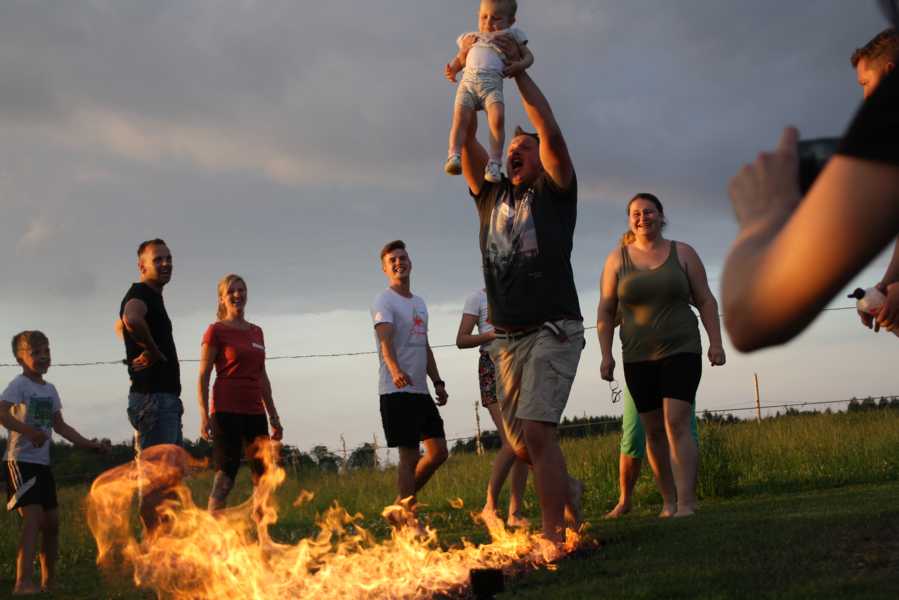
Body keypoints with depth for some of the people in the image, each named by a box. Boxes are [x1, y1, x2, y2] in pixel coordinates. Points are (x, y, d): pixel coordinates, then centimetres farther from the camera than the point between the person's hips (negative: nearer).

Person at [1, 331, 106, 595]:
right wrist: (29, 432, -35)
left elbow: (60, 425, 21)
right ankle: (23, 583, -26)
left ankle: (48, 582, 24)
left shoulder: (49, 389, 14)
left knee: (52, 522, 12)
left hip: (43, 463, 8)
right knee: (33, 519, -21)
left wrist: (87, 443, 14)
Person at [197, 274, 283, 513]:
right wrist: (204, 416, -14)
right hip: (227, 411, -6)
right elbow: (203, 377, -5)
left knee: (264, 477, 5)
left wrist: (273, 416, 17)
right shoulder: (216, 331, -2)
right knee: (225, 476, -11)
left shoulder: (256, 332, 15)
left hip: (254, 412, 7)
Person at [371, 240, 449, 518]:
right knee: (409, 454, -9)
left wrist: (437, 382, 18)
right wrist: (395, 371, -41)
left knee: (439, 452, 7)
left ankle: (403, 500, 19)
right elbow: (385, 341, -24)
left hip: (420, 391, 8)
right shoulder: (383, 301, -7)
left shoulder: (419, 303, 20)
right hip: (397, 391, -8)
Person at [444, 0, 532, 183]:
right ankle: (454, 156, -29)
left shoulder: (511, 35, 27)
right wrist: (452, 69, 10)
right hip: (468, 80, 3)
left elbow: (528, 55, 24)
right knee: (460, 118, -21)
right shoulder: (472, 38, 35)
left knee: (497, 119, -26)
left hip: (492, 82, -2)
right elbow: (459, 60, 33)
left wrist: (521, 64, 0)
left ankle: (494, 163, -26)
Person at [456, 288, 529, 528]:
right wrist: (494, 334, -16)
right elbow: (461, 340, -1)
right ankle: (490, 507, -4)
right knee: (511, 444, -16)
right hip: (492, 366, -5)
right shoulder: (478, 297, 3)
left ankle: (515, 513, 4)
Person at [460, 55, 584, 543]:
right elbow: (466, 141, 9)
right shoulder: (491, 196, 17)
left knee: (536, 430, -20)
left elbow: (552, 133, -10)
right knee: (522, 446, 10)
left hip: (553, 330, -6)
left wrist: (519, 71, -7)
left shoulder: (554, 192, 5)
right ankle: (567, 489, 39)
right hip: (507, 338, 6)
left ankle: (553, 533, -17)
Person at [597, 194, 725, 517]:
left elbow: (706, 300, 4)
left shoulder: (682, 253, 3)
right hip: (638, 358, 2)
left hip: (681, 351, -2)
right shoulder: (617, 258, 4)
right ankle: (668, 502, 18)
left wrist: (715, 342, -5)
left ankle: (686, 504, -21)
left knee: (677, 424, -16)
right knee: (654, 431, 6)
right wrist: (606, 354, -2)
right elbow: (605, 311, 5)